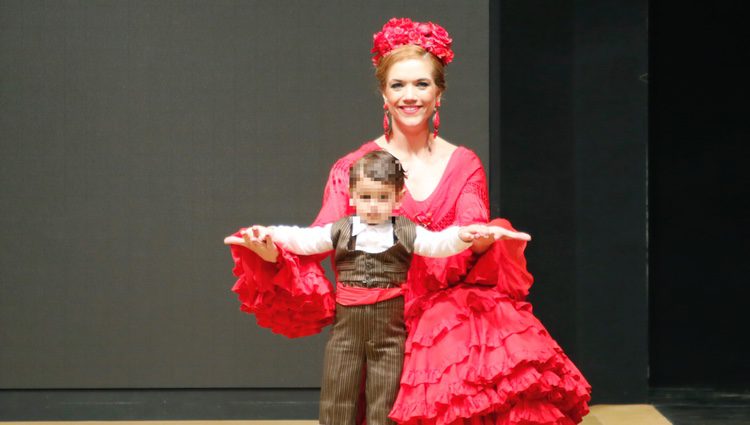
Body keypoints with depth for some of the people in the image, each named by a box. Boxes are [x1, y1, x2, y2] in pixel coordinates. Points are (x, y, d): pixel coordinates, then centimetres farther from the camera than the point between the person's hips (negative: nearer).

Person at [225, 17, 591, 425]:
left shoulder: (464, 165, 10)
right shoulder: (353, 169, 5)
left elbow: (472, 233, -3)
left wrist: (485, 240, -28)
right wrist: (271, 253, -27)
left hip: (454, 308, 1)